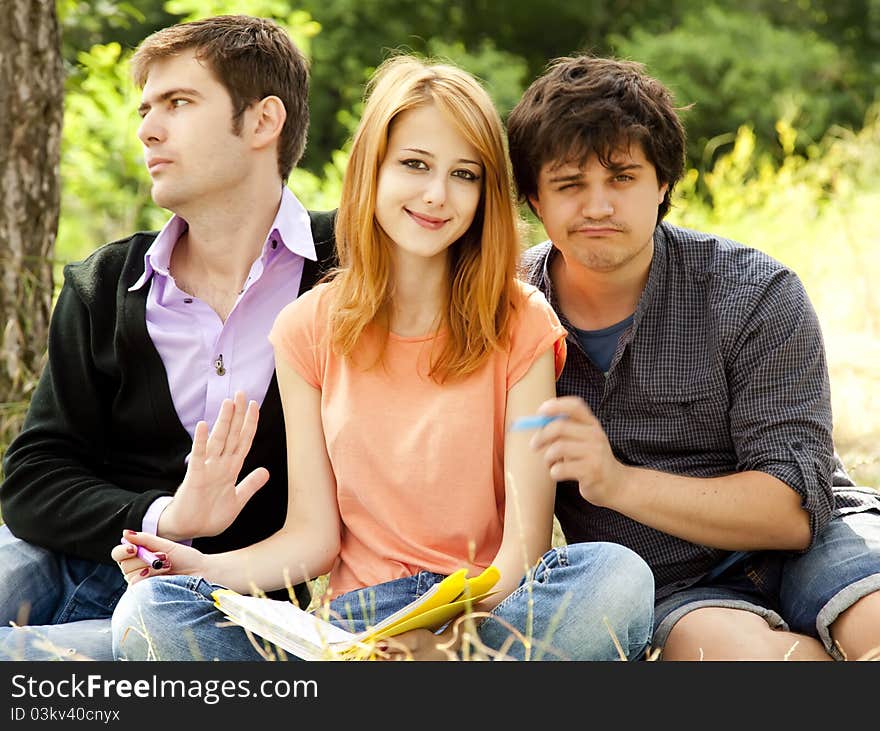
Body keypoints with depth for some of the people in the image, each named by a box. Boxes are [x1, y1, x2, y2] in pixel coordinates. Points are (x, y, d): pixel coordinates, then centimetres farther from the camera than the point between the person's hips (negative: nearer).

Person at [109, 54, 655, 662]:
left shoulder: (521, 323, 0)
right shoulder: (308, 330, 5)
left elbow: (525, 540, -7)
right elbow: (313, 537, 4)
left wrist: (453, 638, -27)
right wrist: (204, 567, -16)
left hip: (490, 609, -1)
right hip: (355, 616, 1)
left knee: (617, 575, -34)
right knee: (149, 611, -24)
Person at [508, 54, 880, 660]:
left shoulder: (755, 296, -7)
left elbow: (794, 509, -14)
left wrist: (620, 482, -26)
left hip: (806, 546, -1)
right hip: (663, 592, 1)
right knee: (737, 649, -34)